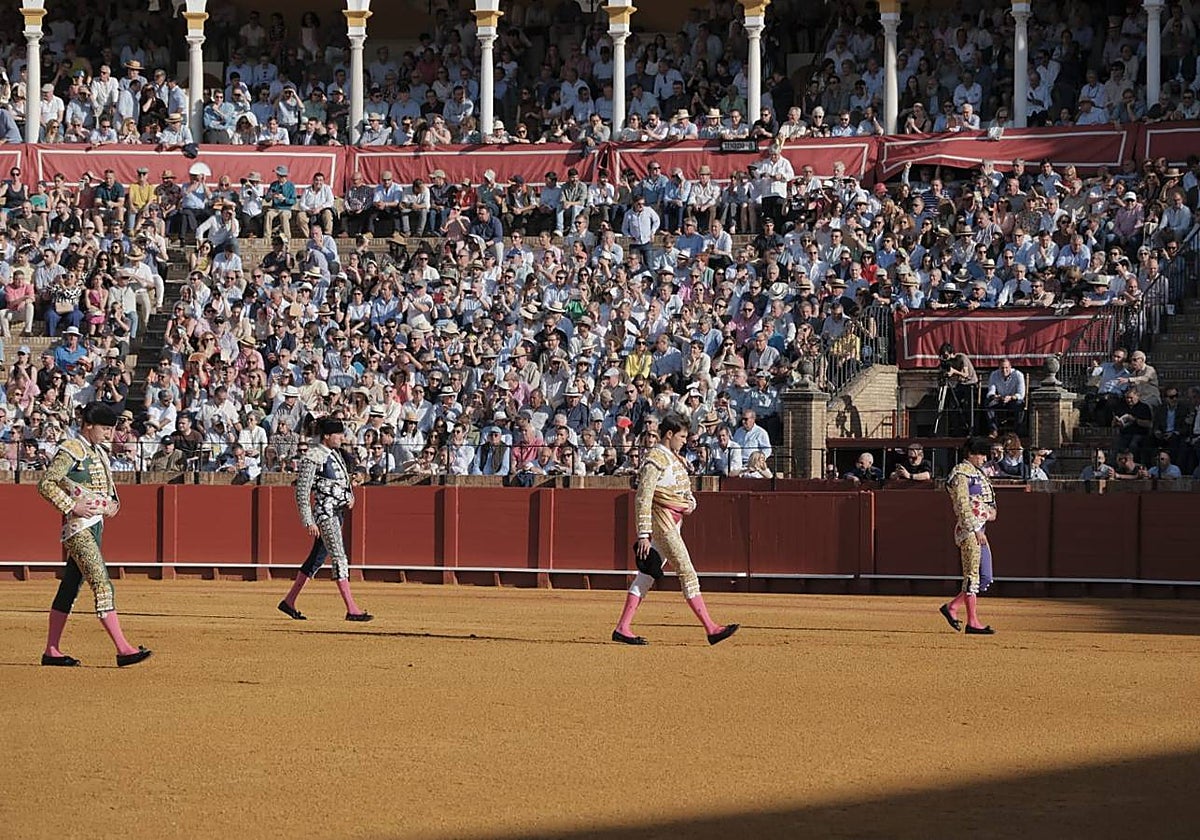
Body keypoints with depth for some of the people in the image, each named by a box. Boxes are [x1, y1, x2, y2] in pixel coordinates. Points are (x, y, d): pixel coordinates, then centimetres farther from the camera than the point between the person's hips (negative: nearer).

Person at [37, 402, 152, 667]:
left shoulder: (100, 452, 17)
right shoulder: (71, 451, -11)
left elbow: (106, 486, 31)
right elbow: (46, 484, -15)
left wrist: (113, 503, 11)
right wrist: (72, 506, -20)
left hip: (95, 525, 10)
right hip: (79, 527, -10)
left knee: (69, 588, 12)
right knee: (103, 586, -14)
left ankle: (51, 651, 17)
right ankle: (123, 650, -18)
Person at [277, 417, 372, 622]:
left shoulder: (335, 453, 13)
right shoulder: (313, 457, -13)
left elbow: (343, 480, 27)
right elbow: (302, 491, -14)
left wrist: (350, 496, 5)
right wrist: (309, 522, -18)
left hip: (338, 511, 9)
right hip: (324, 512, -9)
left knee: (317, 558, 13)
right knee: (339, 559, -12)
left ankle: (289, 601, 22)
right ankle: (352, 610, -15)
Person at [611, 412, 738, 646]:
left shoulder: (675, 458, 16)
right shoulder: (655, 460, -14)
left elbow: (686, 488, 27)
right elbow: (643, 499, -18)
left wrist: (691, 503, 3)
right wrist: (644, 534, -21)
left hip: (674, 521, 10)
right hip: (662, 521, -10)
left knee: (648, 574, 8)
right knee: (687, 572, -10)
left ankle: (622, 628, 8)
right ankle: (710, 628, -11)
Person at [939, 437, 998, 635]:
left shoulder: (977, 472, 20)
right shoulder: (961, 473, -9)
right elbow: (963, 504, -18)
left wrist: (991, 511, 7)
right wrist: (976, 529, -24)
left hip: (979, 529, 10)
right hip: (968, 529, -10)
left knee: (985, 578, 8)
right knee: (972, 575, -8)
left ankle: (952, 607, 16)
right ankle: (972, 622, -6)